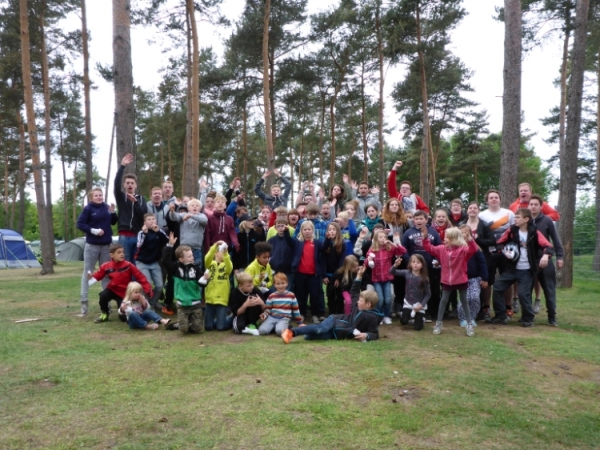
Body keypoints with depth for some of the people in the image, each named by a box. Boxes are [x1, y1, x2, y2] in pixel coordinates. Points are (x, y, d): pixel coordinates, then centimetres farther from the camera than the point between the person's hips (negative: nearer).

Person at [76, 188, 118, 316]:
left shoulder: (106, 207, 5)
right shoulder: (88, 208, -7)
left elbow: (113, 222, 12)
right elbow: (80, 224, -10)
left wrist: (113, 212, -5)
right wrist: (93, 230, -20)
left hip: (106, 245, 4)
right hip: (92, 245, -4)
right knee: (87, 273, 2)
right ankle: (84, 302, 4)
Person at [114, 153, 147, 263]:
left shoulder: (141, 199, 11)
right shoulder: (121, 196, 7)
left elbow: (144, 214, -3)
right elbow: (116, 183, -11)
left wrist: (135, 202, -17)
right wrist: (122, 166, -20)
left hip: (138, 236, 2)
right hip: (124, 236, -2)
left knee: (136, 264, 6)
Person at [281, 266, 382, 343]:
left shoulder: (372, 318, -8)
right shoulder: (358, 306, 7)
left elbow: (375, 334, -7)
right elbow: (354, 293, 21)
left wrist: (366, 335, -29)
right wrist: (359, 276, 17)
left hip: (340, 333, -2)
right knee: (321, 328, -31)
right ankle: (291, 332, -28)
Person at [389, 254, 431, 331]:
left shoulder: (424, 279, -14)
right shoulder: (407, 273, -10)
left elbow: (428, 294, -7)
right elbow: (392, 272, -10)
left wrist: (422, 305, -16)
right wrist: (395, 265, -30)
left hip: (419, 304, -1)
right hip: (408, 302, 1)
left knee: (418, 327, -4)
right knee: (403, 321, -12)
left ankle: (421, 317, 31)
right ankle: (410, 315, 24)